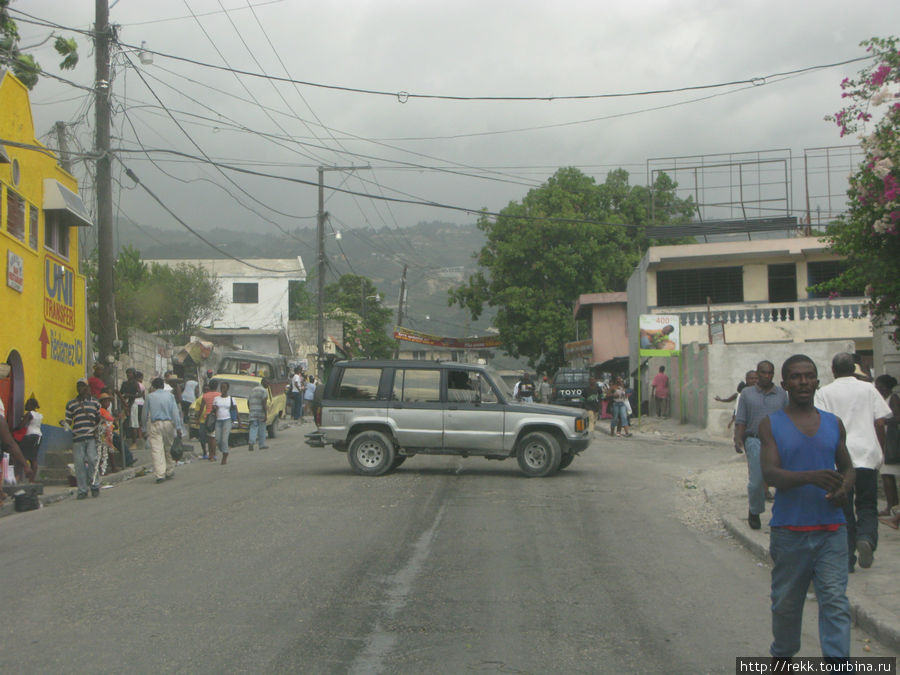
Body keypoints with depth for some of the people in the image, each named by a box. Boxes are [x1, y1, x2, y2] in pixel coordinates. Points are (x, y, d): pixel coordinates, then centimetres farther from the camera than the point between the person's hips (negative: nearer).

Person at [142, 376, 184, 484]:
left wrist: (145, 429, 14)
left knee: (156, 450, -6)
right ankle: (170, 472, 22)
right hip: (168, 423, 1)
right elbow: (175, 412, -2)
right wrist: (178, 427, -3)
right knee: (169, 448, 14)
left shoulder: (150, 396, 4)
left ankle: (160, 474, -16)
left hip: (154, 424, -1)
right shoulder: (170, 395, 4)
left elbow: (145, 413, 7)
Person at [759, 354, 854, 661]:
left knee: (835, 601, -6)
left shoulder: (834, 424, 10)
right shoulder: (771, 424, 1)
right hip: (789, 529, -1)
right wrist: (811, 477, -29)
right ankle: (782, 654, 33)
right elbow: (770, 473, -11)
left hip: (830, 530, 2)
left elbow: (847, 467, 20)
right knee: (786, 601, 11)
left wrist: (844, 488, -5)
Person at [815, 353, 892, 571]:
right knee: (867, 505, 10)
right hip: (867, 454, 1)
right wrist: (881, 451, 16)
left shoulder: (824, 393, 3)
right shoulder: (868, 389, 8)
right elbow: (880, 422, 5)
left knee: (844, 510, 7)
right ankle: (866, 537, -18)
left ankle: (848, 558, 4)